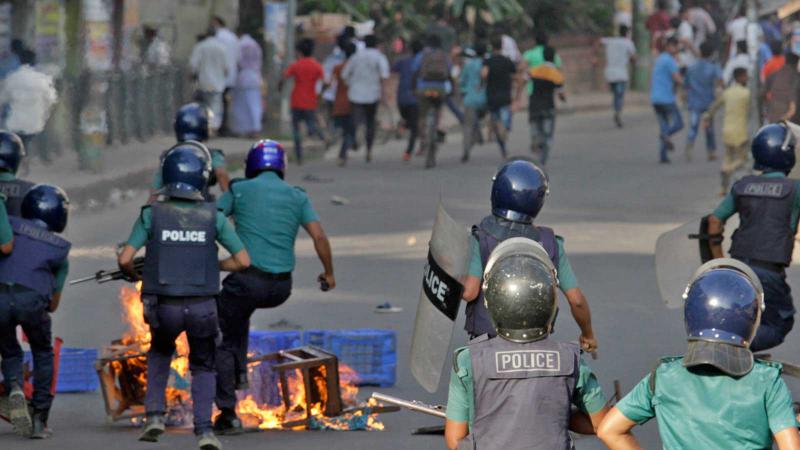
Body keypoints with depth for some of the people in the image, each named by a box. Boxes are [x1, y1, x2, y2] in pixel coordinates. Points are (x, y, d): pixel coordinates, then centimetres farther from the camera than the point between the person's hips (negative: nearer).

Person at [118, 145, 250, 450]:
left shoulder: (151, 214, -2)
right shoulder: (213, 216, 0)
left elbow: (125, 259, -8)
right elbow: (243, 261, -1)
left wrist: (132, 275, 16)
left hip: (165, 307, 1)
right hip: (202, 307, 0)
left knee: (161, 352, 32)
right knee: (203, 367, 22)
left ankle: (155, 415, 15)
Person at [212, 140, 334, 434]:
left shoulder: (240, 190, 3)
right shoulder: (297, 197, 9)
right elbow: (319, 236, 1)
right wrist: (328, 273, 14)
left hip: (247, 279, -4)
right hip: (281, 288, 4)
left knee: (222, 342, 13)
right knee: (241, 310, 37)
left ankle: (228, 414, 7)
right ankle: (239, 370, 27)